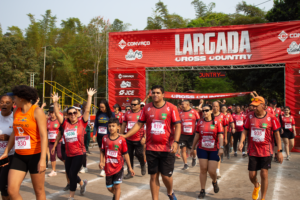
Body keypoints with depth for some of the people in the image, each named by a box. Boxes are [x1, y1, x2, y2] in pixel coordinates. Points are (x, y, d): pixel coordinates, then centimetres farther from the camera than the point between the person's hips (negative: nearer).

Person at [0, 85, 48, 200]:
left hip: (35, 155, -6)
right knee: (12, 190, -3)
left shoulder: (37, 111, -12)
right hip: (19, 156, 6)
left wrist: (43, 159, -24)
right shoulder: (16, 111, 8)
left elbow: (44, 136, -17)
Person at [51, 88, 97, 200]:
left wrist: (89, 97, -14)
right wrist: (55, 102, -12)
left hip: (79, 153, -4)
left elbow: (87, 110, -11)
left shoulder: (81, 123, -7)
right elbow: (57, 114, -3)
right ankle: (82, 183, 45)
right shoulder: (65, 124, 1)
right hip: (68, 154, 5)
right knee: (69, 174, 16)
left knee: (72, 174, -4)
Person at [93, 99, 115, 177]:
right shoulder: (98, 114, 3)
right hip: (99, 136, 4)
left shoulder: (111, 114, -5)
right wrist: (94, 134, -1)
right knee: (101, 152, 10)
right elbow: (96, 125, 8)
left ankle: (104, 169, -2)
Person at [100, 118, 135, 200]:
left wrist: (130, 167, 0)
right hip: (108, 167, 3)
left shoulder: (121, 140, -9)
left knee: (117, 186, -5)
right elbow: (102, 152, 6)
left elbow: (125, 154, -4)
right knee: (109, 188, 13)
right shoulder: (105, 138, -1)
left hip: (118, 166, -3)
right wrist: (101, 162, -10)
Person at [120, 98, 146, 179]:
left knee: (139, 154, 2)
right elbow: (123, 125, 14)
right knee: (129, 156, 6)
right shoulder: (127, 113, 7)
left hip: (138, 140, -4)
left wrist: (144, 137, -13)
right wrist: (121, 136, 12)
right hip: (128, 139, 4)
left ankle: (143, 165, 34)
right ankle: (130, 173, 17)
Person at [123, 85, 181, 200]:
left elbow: (177, 126, -5)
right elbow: (139, 124, 8)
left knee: (166, 175, 2)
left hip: (167, 148, -2)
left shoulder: (171, 108, -4)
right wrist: (125, 136, 1)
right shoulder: (147, 108, 4)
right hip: (151, 148, 2)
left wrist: (175, 142, -18)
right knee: (153, 176, 8)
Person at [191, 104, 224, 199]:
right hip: (202, 149, 2)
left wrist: (221, 148, -22)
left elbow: (220, 136, -9)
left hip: (214, 150, -2)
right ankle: (202, 190, 12)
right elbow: (197, 136, 11)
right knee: (203, 169, 0)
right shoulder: (200, 122, 4)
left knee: (212, 171, -2)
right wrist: (192, 148, 13)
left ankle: (215, 182, 33)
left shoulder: (217, 122, -4)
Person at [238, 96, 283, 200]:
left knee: (264, 174, -5)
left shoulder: (271, 118, -9)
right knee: (252, 175, 7)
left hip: (266, 151, -2)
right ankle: (256, 186, 42)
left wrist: (279, 151, -5)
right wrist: (241, 142, -13)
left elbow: (277, 134, -3)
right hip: (253, 151, 2)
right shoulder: (250, 116, -2)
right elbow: (245, 130, 5)